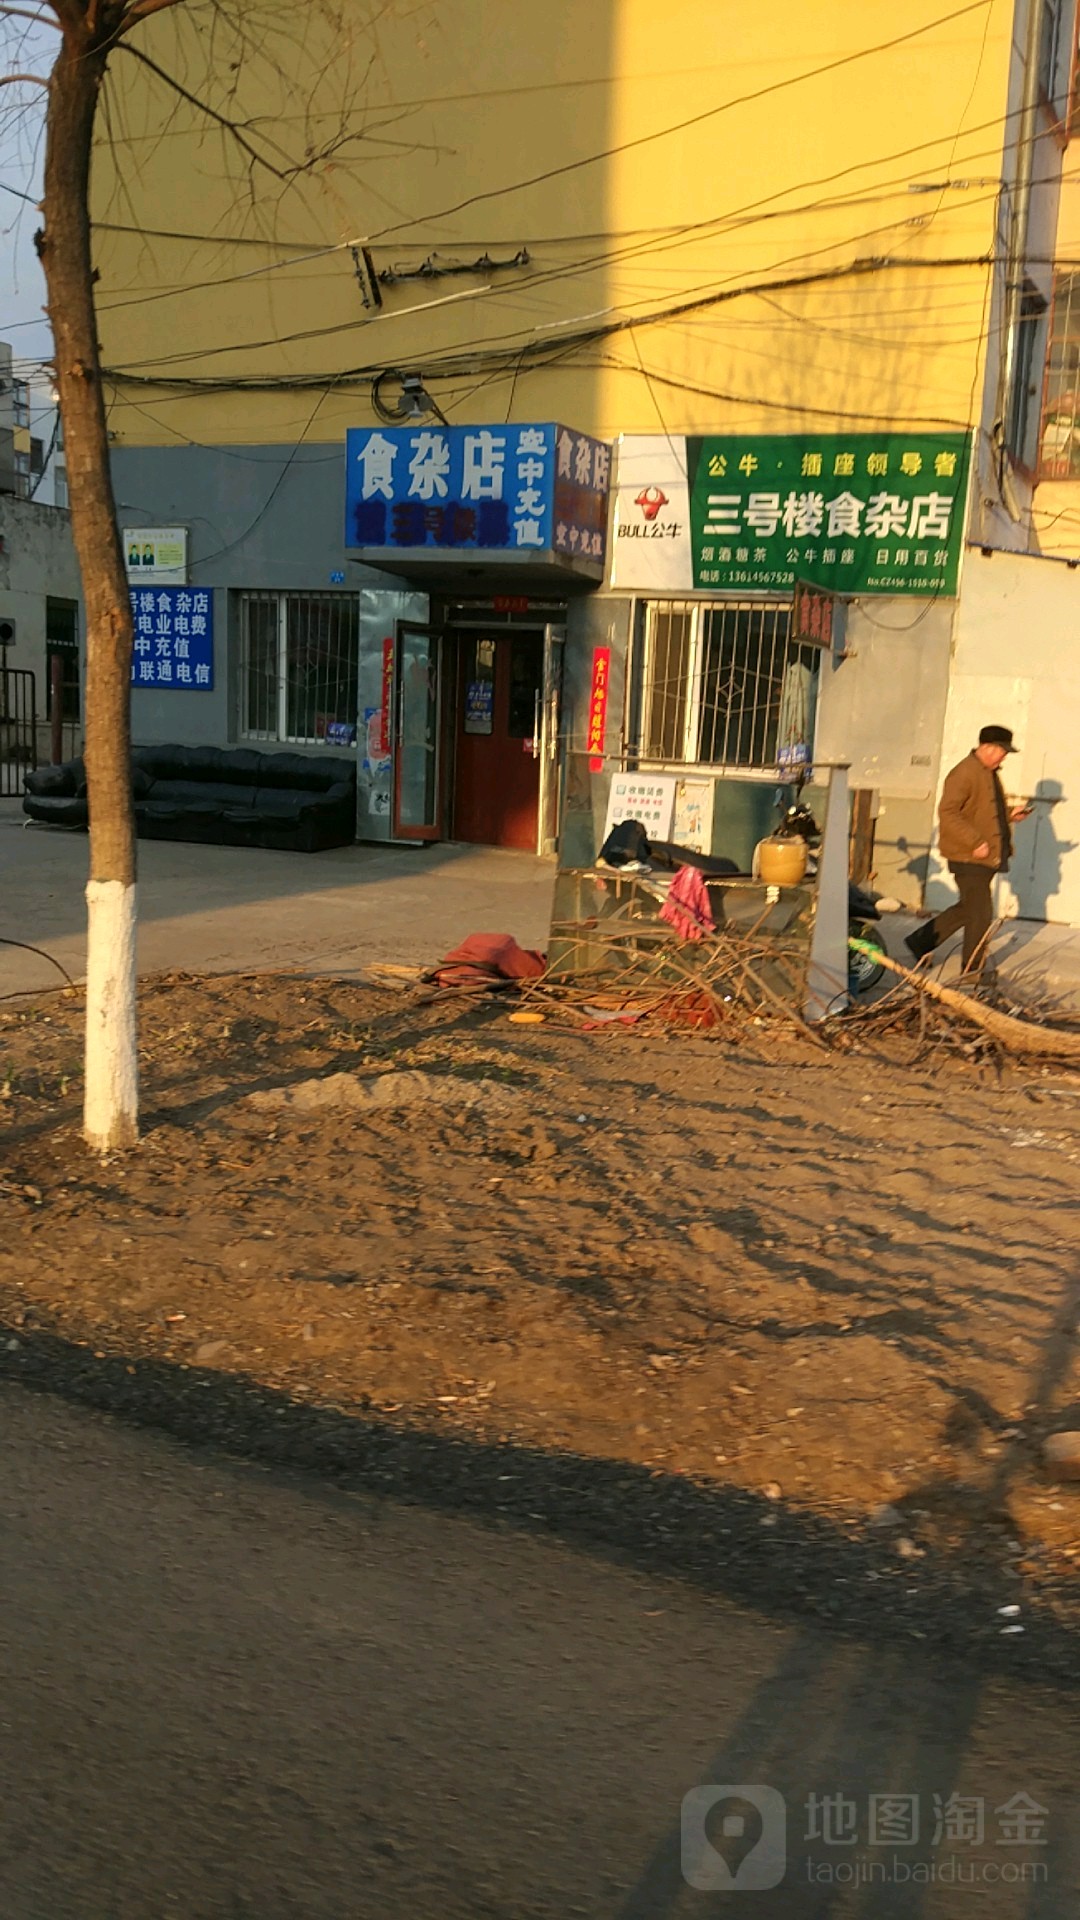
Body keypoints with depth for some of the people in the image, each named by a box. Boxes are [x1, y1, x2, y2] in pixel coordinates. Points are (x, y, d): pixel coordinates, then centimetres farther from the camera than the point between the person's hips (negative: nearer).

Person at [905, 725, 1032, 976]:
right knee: (980, 913, -3)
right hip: (969, 857, -10)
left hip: (987, 857, 10)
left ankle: (921, 942, 28)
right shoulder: (964, 773, -16)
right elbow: (948, 814, -24)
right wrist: (975, 842, -26)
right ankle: (973, 971, 9)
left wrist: (1009, 813, 12)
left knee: (967, 909, 17)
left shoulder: (989, 773, 16)